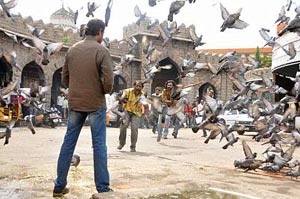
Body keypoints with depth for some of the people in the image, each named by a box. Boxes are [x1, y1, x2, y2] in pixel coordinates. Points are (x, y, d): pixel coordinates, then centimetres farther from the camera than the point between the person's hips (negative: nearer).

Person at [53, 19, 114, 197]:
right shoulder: (102, 51, -9)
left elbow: (65, 79, 11)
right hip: (96, 104, -5)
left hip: (75, 102, 5)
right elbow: (108, 80, -16)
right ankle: (103, 188, 6)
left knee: (69, 142, 11)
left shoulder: (72, 50, 7)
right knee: (99, 144, 2)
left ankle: (60, 186, 18)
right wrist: (106, 92, 4)